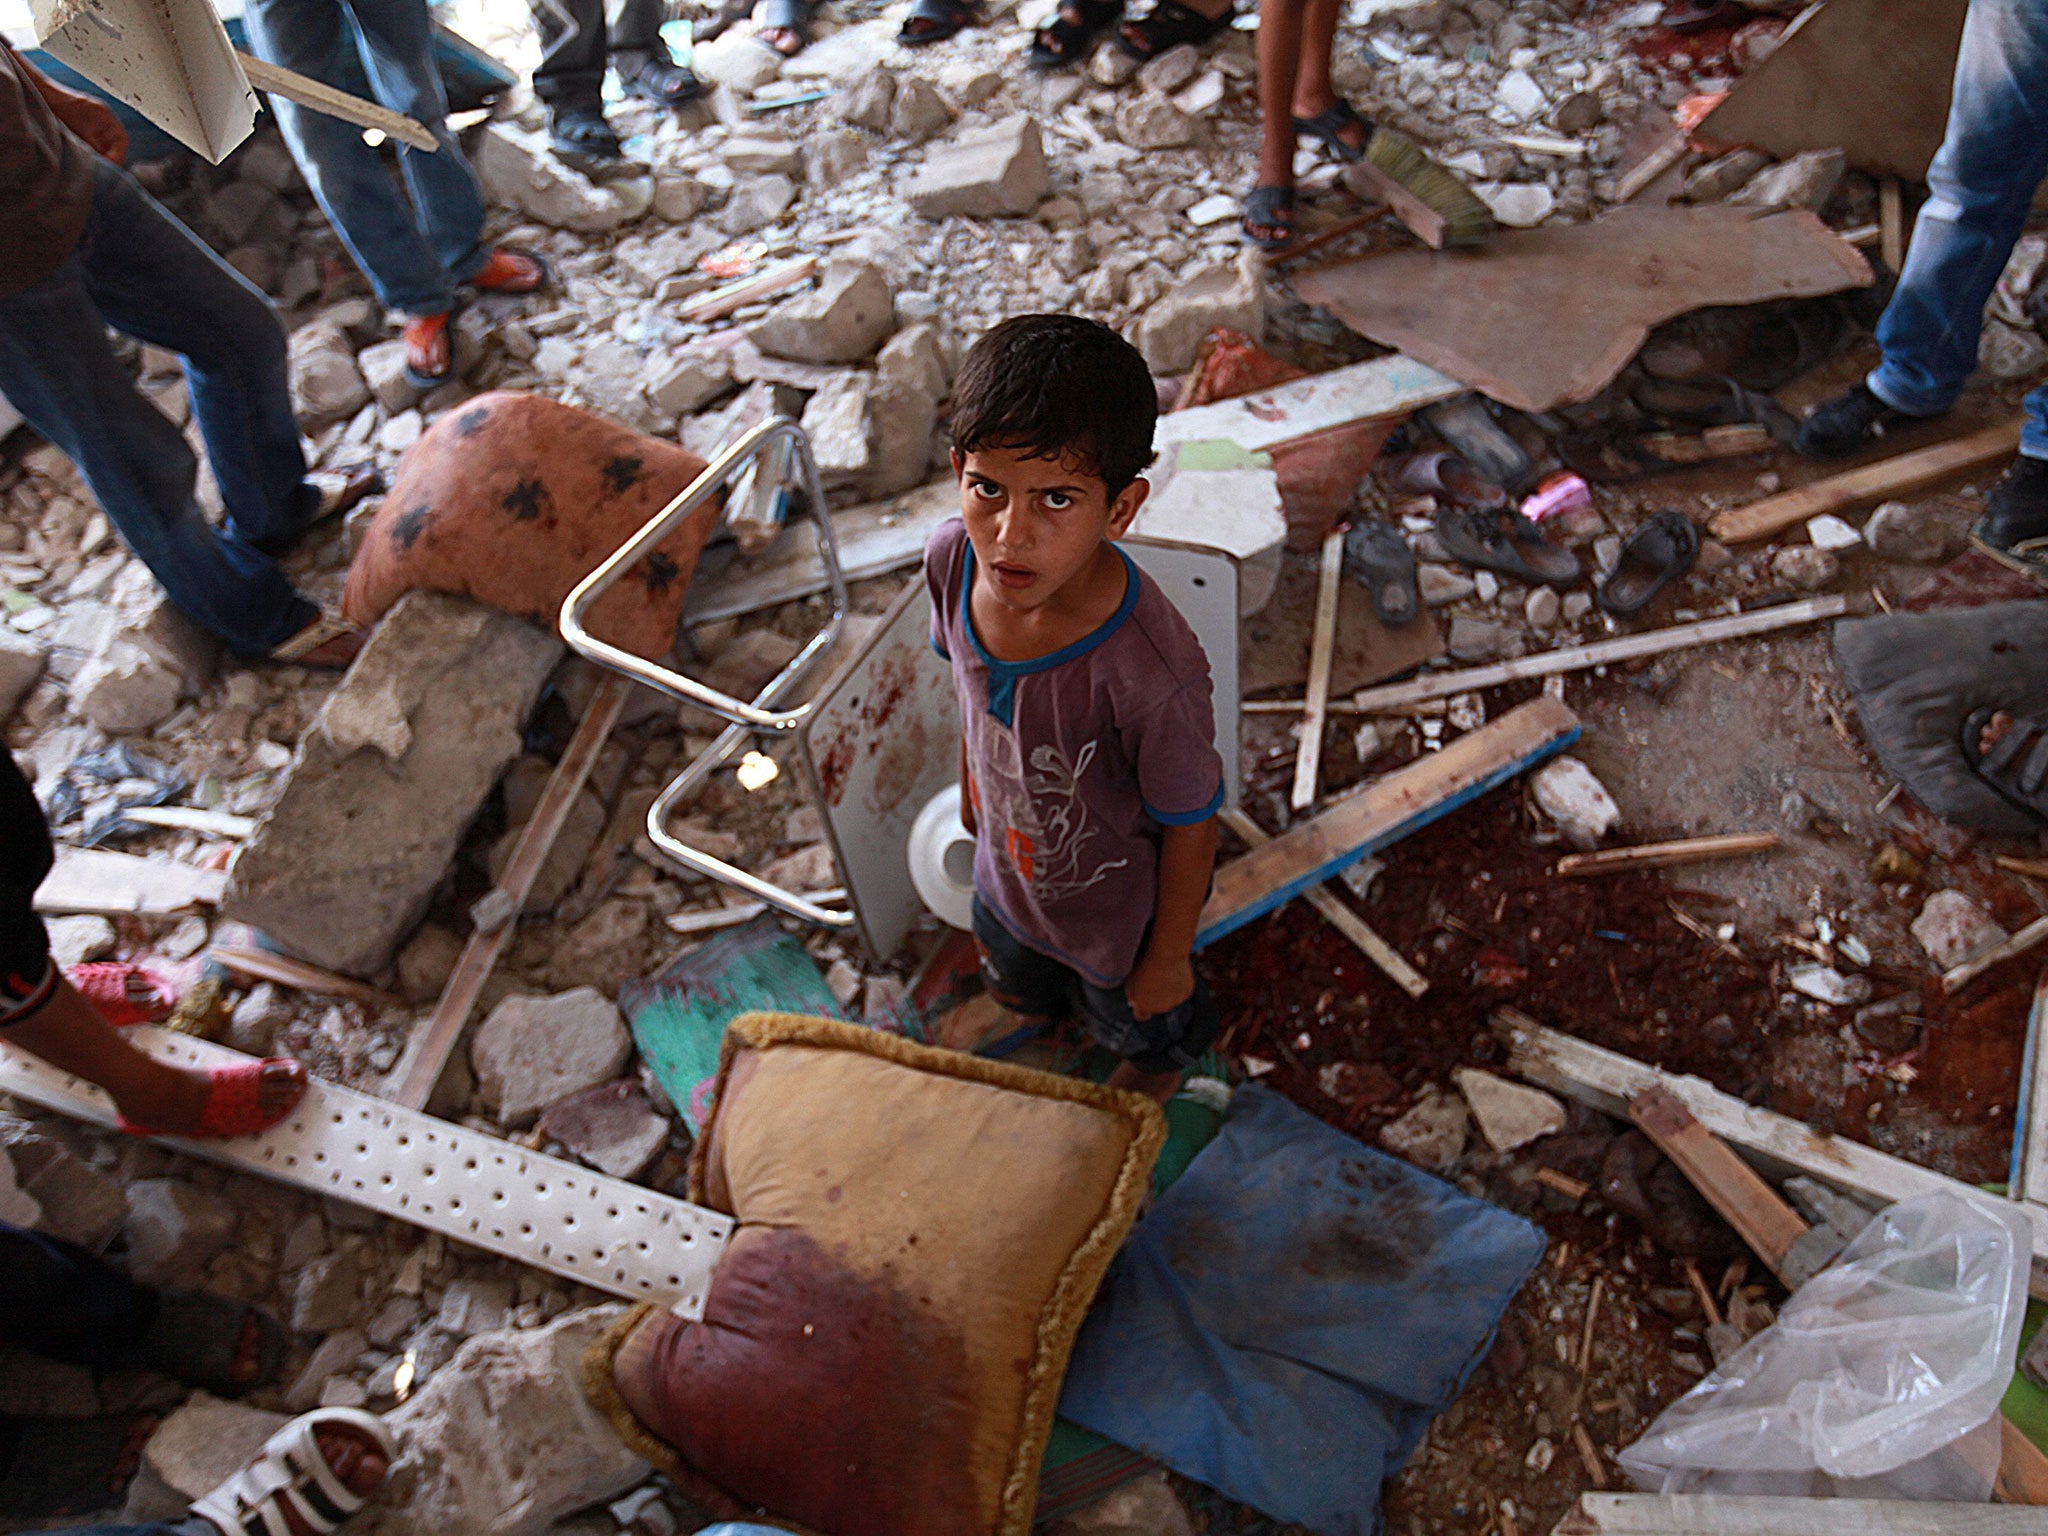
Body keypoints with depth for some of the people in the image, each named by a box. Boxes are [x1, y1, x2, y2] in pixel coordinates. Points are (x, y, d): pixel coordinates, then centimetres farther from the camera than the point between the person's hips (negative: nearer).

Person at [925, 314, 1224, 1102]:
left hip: (1115, 910, -4)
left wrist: (1169, 957, -12)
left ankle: (1159, 1062, 70)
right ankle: (1037, 999, 77)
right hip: (1008, 866, 4)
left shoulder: (1151, 673, -45)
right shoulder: (951, 562, -27)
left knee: (1136, 1016, 32)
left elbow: (1189, 824, -27)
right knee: (1013, 966, 39)